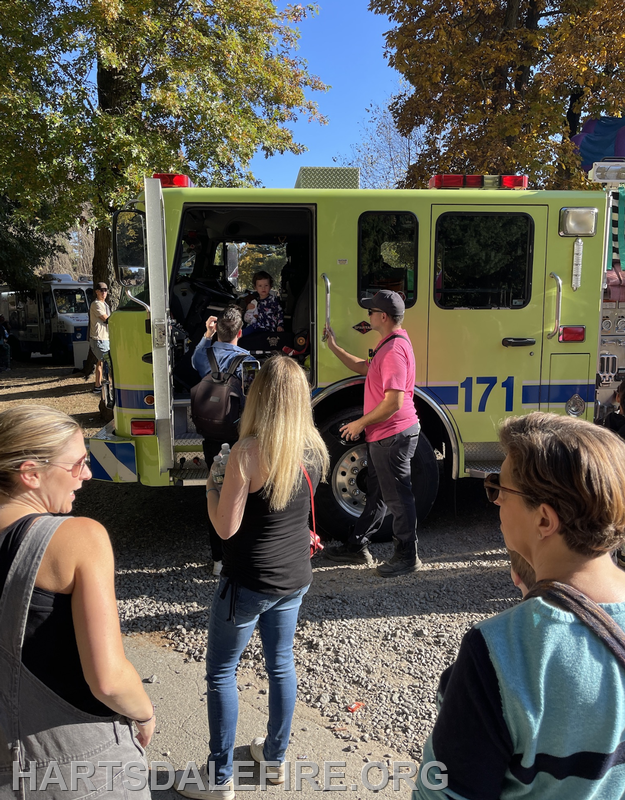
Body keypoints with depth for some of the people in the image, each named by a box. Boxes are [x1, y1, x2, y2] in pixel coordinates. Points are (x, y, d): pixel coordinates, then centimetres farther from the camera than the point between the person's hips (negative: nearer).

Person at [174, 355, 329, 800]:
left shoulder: (248, 451, -24)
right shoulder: (314, 448, -4)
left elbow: (226, 527, -20)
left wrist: (211, 486, -4)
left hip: (250, 582, -6)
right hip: (296, 578, 6)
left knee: (221, 672, 13)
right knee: (281, 664, 22)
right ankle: (275, 756, 40)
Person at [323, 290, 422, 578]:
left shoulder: (395, 349, -23)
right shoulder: (389, 343, 12)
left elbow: (394, 402, -27)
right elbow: (365, 368, 26)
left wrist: (360, 423, -15)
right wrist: (334, 348, 24)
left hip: (394, 435, -11)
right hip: (383, 435, 11)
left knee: (397, 497, 1)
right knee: (376, 493, 18)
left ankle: (407, 556, 16)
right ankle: (357, 548, 30)